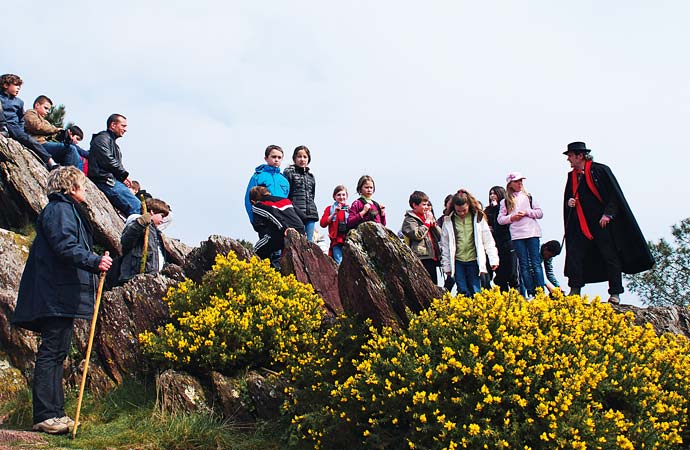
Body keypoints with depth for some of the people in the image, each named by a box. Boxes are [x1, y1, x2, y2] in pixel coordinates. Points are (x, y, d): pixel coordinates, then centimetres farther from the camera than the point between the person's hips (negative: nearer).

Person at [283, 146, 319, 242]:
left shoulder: (311, 176, 21)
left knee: (309, 241, 3)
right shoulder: (289, 172, 3)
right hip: (296, 212, -6)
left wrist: (312, 210, 15)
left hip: (310, 213, 6)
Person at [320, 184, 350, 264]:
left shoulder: (350, 209, 14)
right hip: (336, 241, -1)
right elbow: (322, 223, 0)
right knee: (339, 263, -9)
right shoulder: (330, 209, 12)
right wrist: (334, 214, -8)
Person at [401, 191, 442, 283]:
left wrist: (433, 222, 1)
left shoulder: (427, 216, 20)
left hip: (432, 257, 8)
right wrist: (427, 222, -8)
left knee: (434, 284, 10)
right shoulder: (409, 219, -2)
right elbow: (418, 235, -18)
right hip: (422, 258, -8)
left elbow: (439, 237, 17)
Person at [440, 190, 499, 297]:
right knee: (463, 292, 1)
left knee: (475, 292, 1)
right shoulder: (448, 220, 1)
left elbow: (488, 240, 4)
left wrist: (493, 259, -2)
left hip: (474, 260, 0)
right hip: (457, 261, 0)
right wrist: (446, 266, 5)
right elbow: (445, 245, 6)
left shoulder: (478, 217, 1)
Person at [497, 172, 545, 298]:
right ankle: (530, 293, 3)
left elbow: (540, 213, 9)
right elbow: (500, 219, 8)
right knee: (524, 264, 1)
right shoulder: (505, 201, 11)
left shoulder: (529, 196, 13)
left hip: (532, 233, 0)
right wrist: (512, 217, -8)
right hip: (517, 235, 0)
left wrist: (527, 212, -5)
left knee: (536, 262, -4)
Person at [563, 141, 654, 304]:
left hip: (602, 222, -5)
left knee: (610, 257, 0)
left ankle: (615, 293, 6)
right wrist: (569, 203, -3)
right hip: (581, 225, 5)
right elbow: (568, 199, 20)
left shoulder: (600, 170, -5)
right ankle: (574, 291, -1)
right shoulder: (572, 176, 12)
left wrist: (608, 214, -16)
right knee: (574, 255, -5)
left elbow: (615, 194, -8)